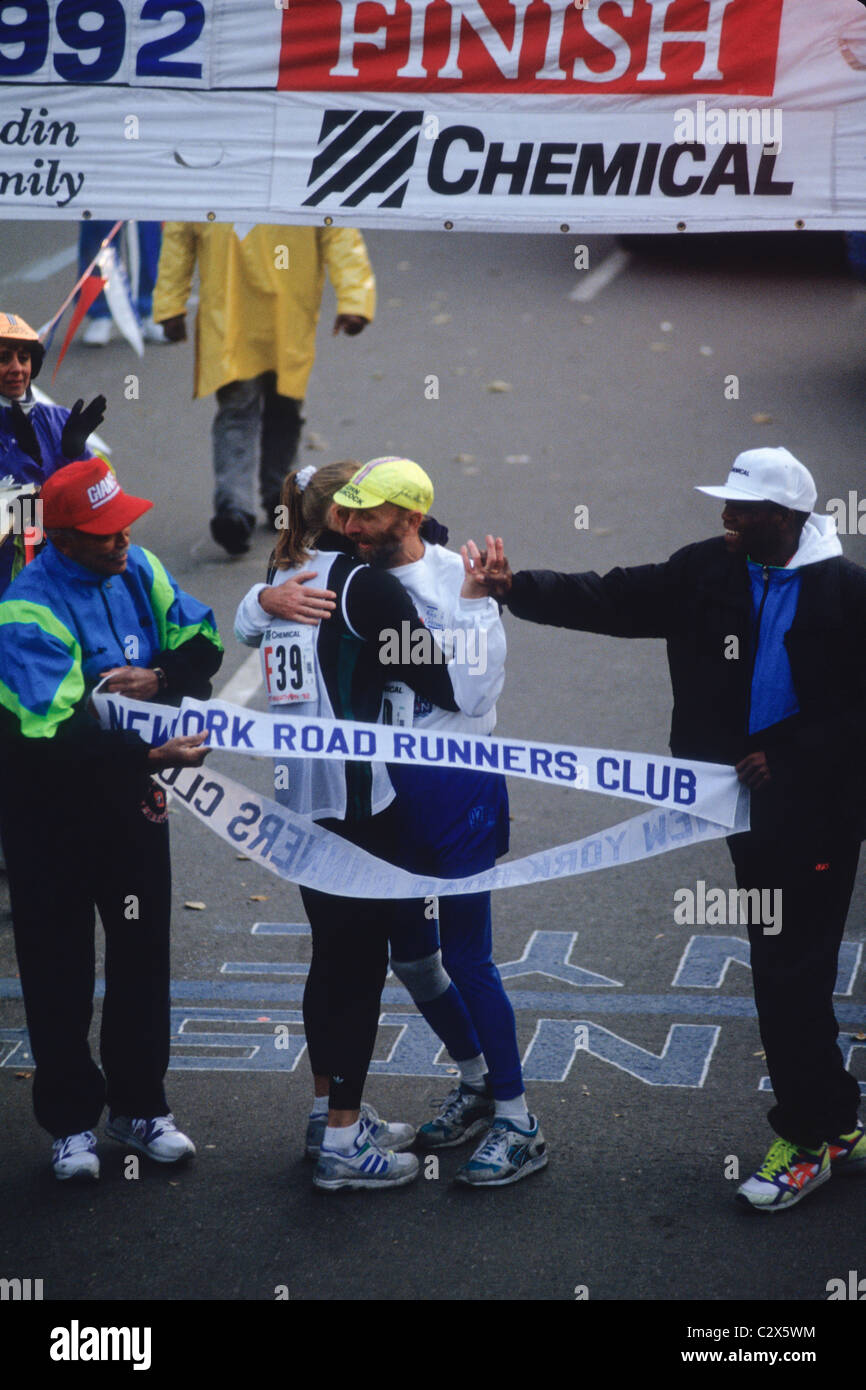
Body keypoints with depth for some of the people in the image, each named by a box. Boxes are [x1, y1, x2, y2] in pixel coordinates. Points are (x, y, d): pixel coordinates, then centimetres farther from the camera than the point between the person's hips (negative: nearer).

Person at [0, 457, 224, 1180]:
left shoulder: (138, 569, -5)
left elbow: (202, 642, 2)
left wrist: (158, 679, -19)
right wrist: (154, 753, -41)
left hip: (129, 793, 5)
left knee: (143, 952, 11)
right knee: (59, 964, 4)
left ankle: (141, 1105, 25)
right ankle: (72, 1120, 17)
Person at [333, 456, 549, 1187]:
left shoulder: (460, 578, -13)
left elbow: (481, 685, -17)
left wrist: (479, 602, -26)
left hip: (456, 784, -6)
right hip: (390, 784, 6)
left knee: (467, 957, -5)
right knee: (410, 950, 17)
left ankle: (518, 1123, 5)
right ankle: (476, 1080, 37)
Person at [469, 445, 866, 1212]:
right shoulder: (707, 573, 0)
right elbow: (612, 600, -4)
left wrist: (785, 755, -16)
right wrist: (519, 589, -15)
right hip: (755, 810, 5)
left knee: (790, 975, -4)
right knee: (788, 974, 13)